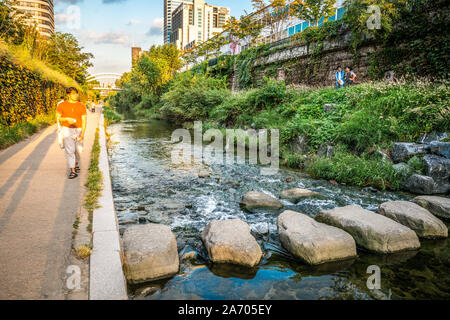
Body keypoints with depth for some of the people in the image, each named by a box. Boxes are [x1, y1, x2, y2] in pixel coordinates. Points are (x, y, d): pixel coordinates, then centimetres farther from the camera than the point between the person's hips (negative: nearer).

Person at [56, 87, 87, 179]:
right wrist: (67, 119, -18)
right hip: (67, 130, -1)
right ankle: (73, 171, -8)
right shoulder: (62, 105, -1)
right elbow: (58, 118, 3)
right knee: (69, 150, -9)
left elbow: (84, 121, -5)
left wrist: (82, 134, -14)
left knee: (78, 150, 9)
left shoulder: (81, 106, -2)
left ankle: (76, 164, 38)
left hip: (79, 130, 1)